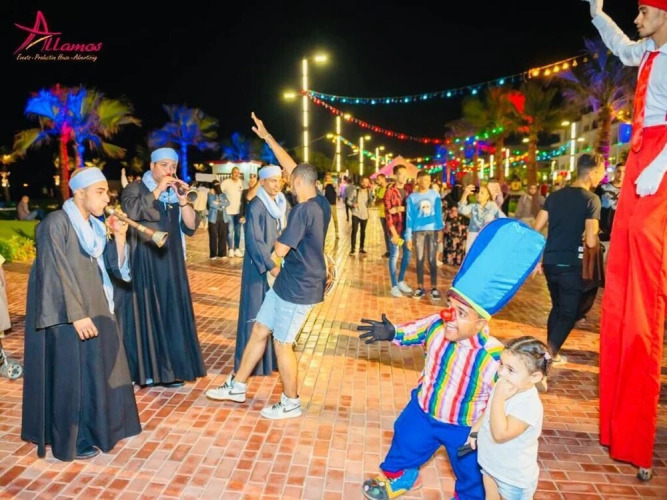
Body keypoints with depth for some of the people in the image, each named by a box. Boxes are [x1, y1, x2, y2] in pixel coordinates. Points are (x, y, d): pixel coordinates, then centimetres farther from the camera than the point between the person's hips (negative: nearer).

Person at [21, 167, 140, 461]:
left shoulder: (95, 226, 8)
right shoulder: (56, 223, -15)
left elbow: (115, 267, 7)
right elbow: (57, 273, -20)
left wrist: (119, 237, -8)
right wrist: (77, 314, -23)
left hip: (96, 309, 8)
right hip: (67, 315, -8)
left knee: (98, 370, 14)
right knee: (72, 375, 2)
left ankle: (94, 427, 30)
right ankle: (71, 440, 17)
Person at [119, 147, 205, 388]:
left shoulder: (177, 193, 12)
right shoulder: (135, 188, 0)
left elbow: (191, 226, 1)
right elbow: (131, 211, -22)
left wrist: (183, 199, -11)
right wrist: (157, 190, -19)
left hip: (170, 263, 5)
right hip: (143, 262, -4)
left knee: (171, 313, 5)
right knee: (144, 311, -2)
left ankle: (169, 369, 14)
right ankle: (143, 368, 8)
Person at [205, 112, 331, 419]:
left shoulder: (303, 210, -22)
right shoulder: (321, 203, 4)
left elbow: (279, 251, -16)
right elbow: (291, 165, 12)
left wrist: (276, 265, 6)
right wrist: (267, 137, 17)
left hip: (298, 287, -9)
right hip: (289, 282, 9)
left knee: (282, 343, 4)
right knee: (259, 331, 15)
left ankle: (291, 404, 22)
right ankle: (237, 386, 29)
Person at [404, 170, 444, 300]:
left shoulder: (435, 195, 4)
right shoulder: (412, 197, 1)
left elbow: (439, 213, 4)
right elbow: (409, 217, 2)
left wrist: (440, 229, -6)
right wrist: (408, 236, -1)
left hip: (433, 230, 0)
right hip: (418, 231, 0)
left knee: (432, 260, 3)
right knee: (420, 260, 6)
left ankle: (434, 288, 9)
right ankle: (420, 287, 15)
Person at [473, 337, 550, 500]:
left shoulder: (529, 405, -35)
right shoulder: (503, 385, -11)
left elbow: (500, 434, -40)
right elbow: (488, 412, 10)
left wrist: (499, 397, -40)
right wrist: (475, 429, 8)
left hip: (514, 475, -7)